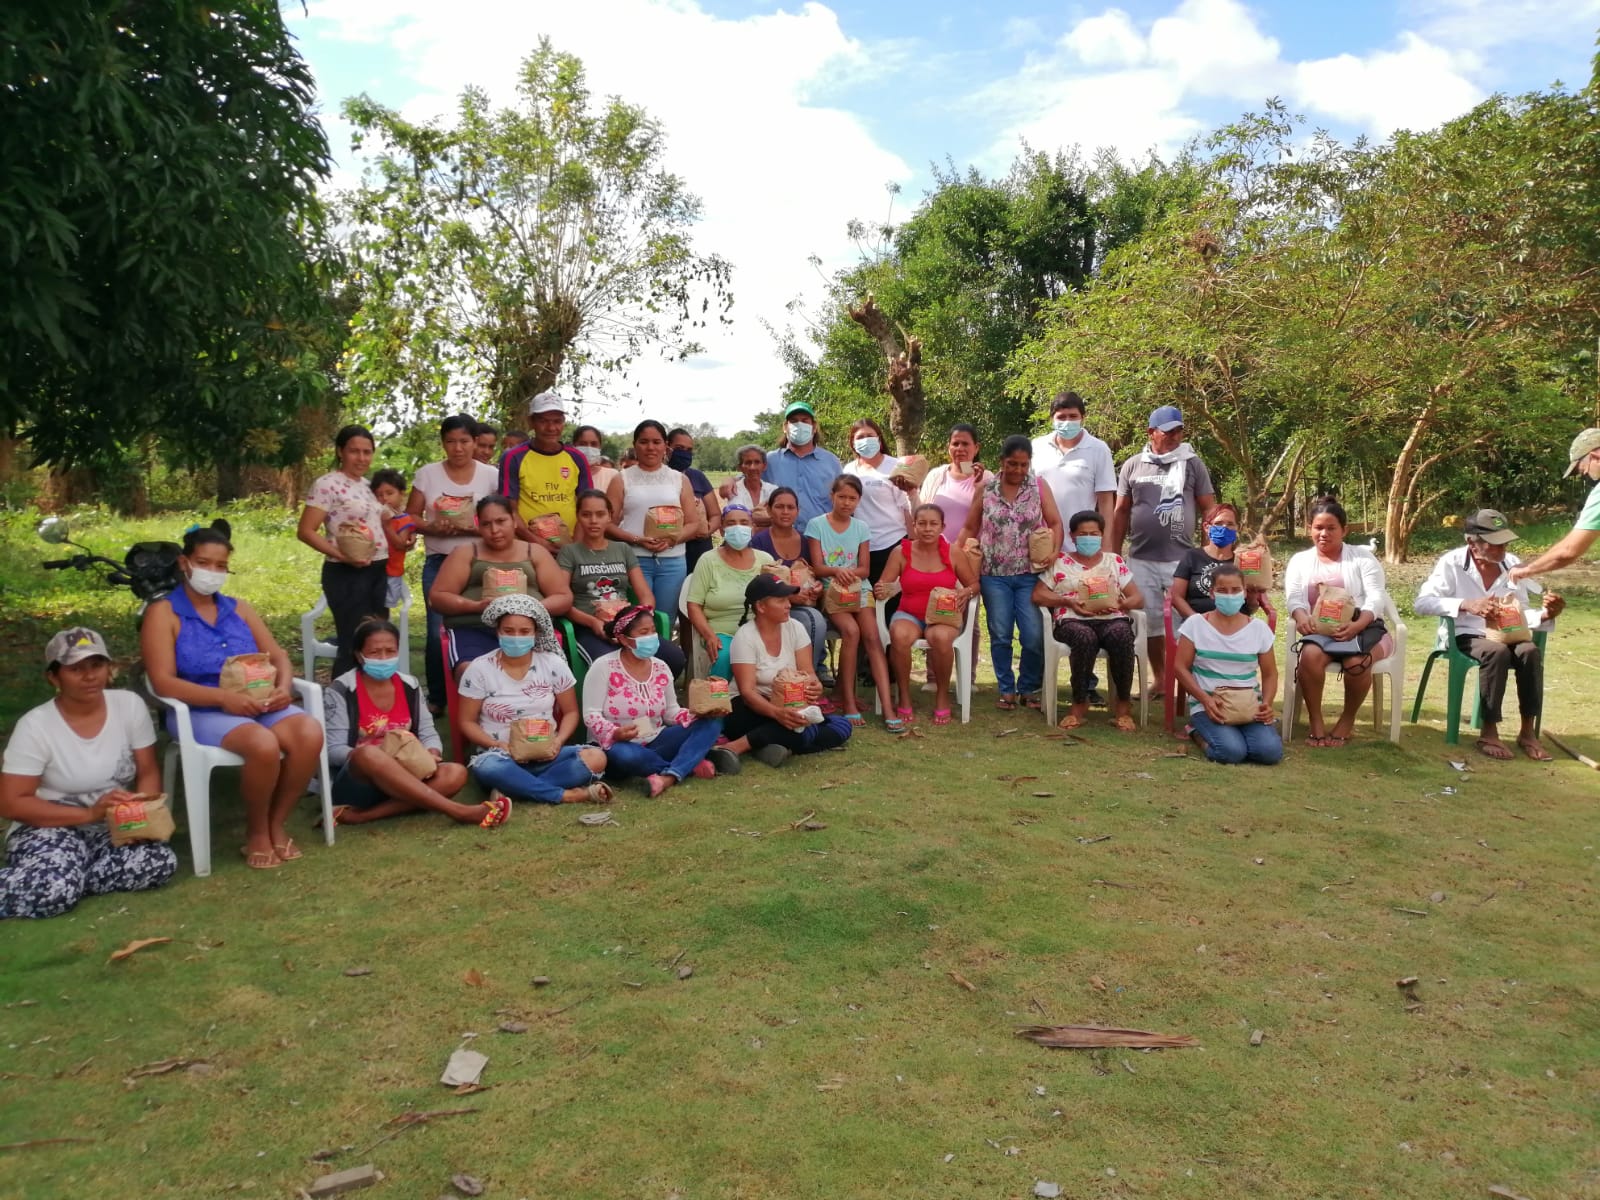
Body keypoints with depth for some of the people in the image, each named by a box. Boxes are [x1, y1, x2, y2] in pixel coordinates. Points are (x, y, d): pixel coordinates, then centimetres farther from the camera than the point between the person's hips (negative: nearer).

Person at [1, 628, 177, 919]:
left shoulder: (130, 705, -4)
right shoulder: (35, 725, -11)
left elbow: (148, 772, 3)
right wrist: (88, 813, -22)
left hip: (114, 828, 4)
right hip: (51, 828, -4)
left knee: (161, 863, -27)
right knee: (55, 891, -36)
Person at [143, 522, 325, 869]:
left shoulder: (239, 609, 17)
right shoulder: (163, 613, 0)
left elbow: (279, 658, 15)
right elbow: (163, 682, -11)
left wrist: (283, 687, -9)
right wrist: (223, 697, -23)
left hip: (259, 705, 5)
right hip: (200, 711, -5)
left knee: (310, 733, -26)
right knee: (264, 744, -34)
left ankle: (276, 824, -6)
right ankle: (256, 832, -8)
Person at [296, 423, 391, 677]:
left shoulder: (367, 484, 13)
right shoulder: (327, 484, -10)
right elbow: (305, 531, -14)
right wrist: (341, 555, -24)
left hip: (377, 572, 8)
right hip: (346, 574, -8)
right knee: (353, 645, -6)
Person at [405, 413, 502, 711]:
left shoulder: (491, 475, 3)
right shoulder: (427, 474, 4)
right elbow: (410, 517, 6)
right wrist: (432, 527, -14)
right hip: (438, 562, 1)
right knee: (438, 631, -2)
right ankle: (436, 698, 12)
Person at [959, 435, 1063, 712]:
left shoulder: (1039, 486, 3)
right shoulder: (986, 489, 4)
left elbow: (1056, 524, -1)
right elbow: (970, 528, 8)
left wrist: (1054, 551, -18)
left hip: (1030, 574, -1)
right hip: (994, 575, 1)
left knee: (1034, 636, -5)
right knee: (1000, 635, 4)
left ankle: (1028, 688, 15)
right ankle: (1006, 689, 17)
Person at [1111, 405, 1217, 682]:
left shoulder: (1193, 464, 4)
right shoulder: (1133, 466, 7)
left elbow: (1208, 509, 4)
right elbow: (1121, 512, 11)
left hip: (1182, 558, -2)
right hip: (1141, 560, 2)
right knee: (1151, 622, 9)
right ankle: (1159, 680, 22)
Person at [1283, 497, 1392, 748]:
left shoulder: (1363, 557, 9)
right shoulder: (1300, 560, 15)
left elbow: (1376, 597, -4)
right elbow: (1294, 597, -1)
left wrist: (1357, 625, -25)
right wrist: (1301, 616, -27)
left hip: (1362, 628, -1)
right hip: (1320, 630, 1)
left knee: (1356, 661, -35)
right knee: (1311, 655, -35)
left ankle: (1348, 720, -8)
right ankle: (1316, 722, -19)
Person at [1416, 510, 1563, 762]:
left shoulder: (1513, 564, 6)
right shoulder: (1452, 563, -8)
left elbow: (1521, 612, 8)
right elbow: (1423, 602, -18)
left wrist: (1545, 614, -15)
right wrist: (1466, 605, -30)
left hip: (1504, 635, 4)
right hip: (1465, 637, -4)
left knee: (1530, 651, -28)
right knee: (1497, 652, -35)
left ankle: (1528, 732, -17)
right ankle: (1488, 732, -25)